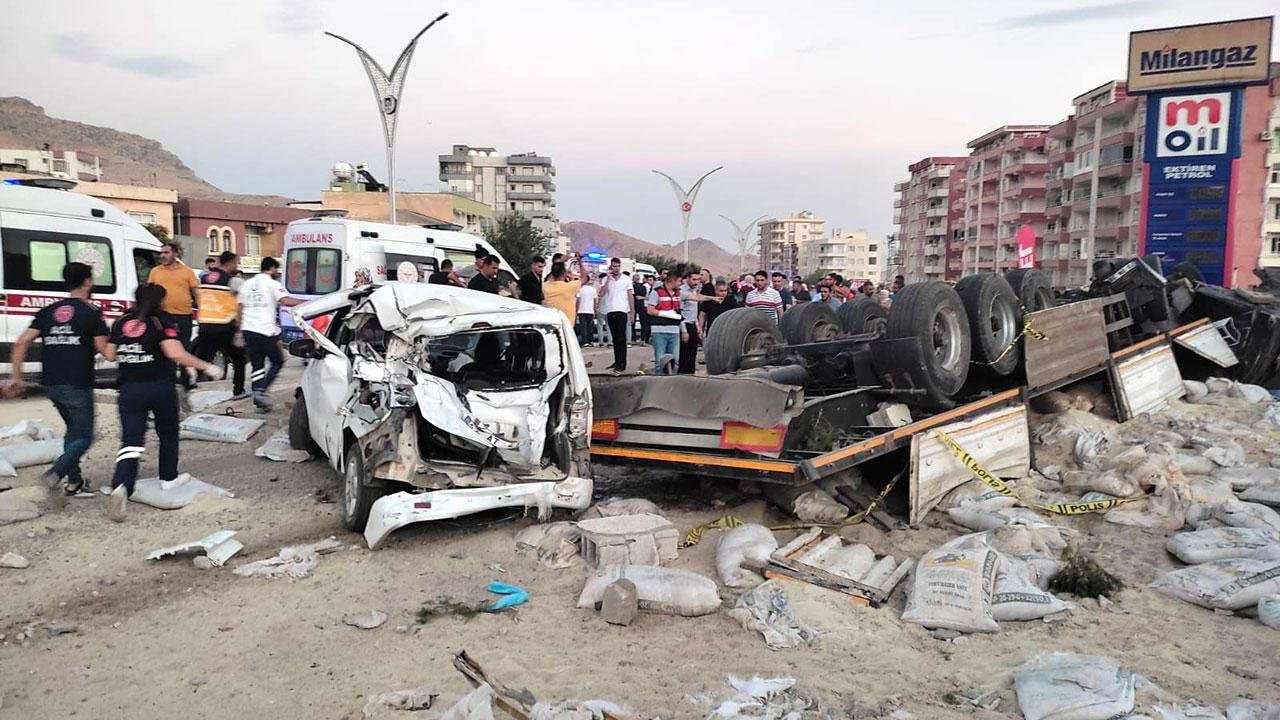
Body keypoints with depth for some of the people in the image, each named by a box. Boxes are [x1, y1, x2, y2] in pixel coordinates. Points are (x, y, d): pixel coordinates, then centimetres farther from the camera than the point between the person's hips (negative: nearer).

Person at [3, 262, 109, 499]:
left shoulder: (47, 311, 10)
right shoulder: (92, 313, -6)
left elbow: (22, 342, 3)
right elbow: (104, 349, -10)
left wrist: (15, 377, 4)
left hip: (51, 384, 6)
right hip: (77, 385, -6)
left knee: (73, 430, 22)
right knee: (83, 437, 3)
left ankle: (74, 481, 21)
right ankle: (56, 473, -20)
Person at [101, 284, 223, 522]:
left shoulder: (122, 322, 7)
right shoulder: (162, 321, -7)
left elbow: (109, 354, 11)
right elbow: (175, 353, -21)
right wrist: (208, 367, -17)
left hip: (129, 389, 3)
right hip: (160, 387, -3)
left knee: (131, 440, -2)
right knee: (168, 434, 21)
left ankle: (121, 486, -23)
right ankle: (168, 478, 29)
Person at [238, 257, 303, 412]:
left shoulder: (247, 284, 16)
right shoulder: (273, 284, -4)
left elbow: (240, 309, 14)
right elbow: (286, 301, -21)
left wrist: (240, 330, 18)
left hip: (248, 330, 6)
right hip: (267, 331, -6)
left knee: (257, 365, 10)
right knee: (278, 362, 7)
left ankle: (258, 399, 7)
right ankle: (261, 390, -9)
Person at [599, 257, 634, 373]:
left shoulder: (626, 280, 5)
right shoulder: (606, 279, 9)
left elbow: (630, 296, 6)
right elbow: (601, 294, -5)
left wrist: (632, 311, 0)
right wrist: (608, 278, -7)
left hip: (622, 311, -3)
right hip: (610, 312, 3)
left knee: (621, 338, -7)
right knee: (615, 338, 8)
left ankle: (622, 363, -8)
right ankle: (617, 361, 14)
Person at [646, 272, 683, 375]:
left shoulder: (677, 293, 16)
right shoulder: (656, 292, -6)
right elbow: (650, 310, -12)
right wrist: (667, 313, -14)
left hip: (674, 331, 6)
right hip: (659, 332, -6)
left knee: (675, 359, 7)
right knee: (660, 360, -3)